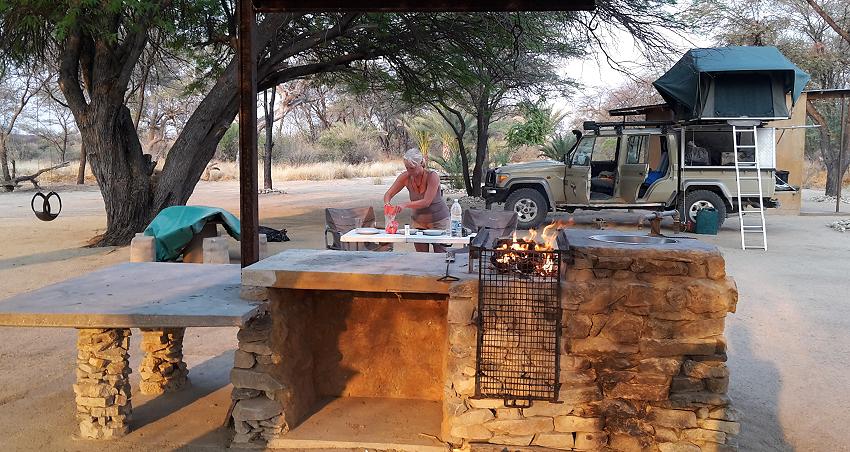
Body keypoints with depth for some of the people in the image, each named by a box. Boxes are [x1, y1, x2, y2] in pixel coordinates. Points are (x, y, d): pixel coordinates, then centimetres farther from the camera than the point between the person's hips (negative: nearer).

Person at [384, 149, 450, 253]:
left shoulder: (432, 176, -25)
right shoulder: (405, 177, -13)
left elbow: (426, 202, -32)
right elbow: (388, 194, -9)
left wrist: (406, 205, -43)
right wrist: (387, 203, -32)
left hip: (439, 221, -4)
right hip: (418, 220, 4)